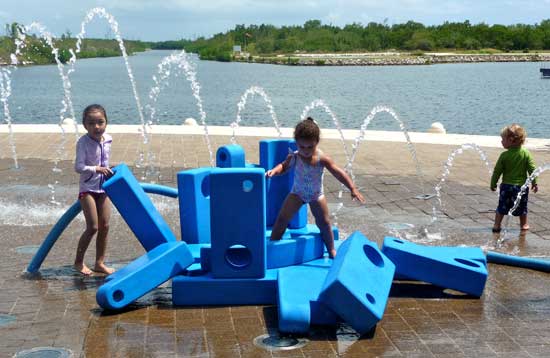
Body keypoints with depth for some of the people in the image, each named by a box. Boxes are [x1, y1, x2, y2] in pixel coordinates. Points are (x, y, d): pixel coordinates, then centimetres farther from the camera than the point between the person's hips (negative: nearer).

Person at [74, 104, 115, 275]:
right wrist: (96, 169, -32)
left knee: (104, 226, 7)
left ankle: (100, 263, 18)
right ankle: (78, 262, 10)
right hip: (88, 188, -6)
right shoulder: (83, 142, -17)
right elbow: (78, 167, -23)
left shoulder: (108, 139, 0)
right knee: (92, 227, -7)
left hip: (103, 187, 6)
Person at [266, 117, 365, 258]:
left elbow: (338, 173, -25)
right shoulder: (294, 157, -19)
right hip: (297, 193, 1)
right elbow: (284, 166, -5)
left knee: (324, 223, 7)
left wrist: (353, 189, -32)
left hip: (316, 195, 0)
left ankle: (331, 250, 26)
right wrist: (274, 171, -29)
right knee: (282, 218, -5)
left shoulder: (322, 159, -24)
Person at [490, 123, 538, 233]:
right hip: (521, 186, 1)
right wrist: (534, 183, 5)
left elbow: (497, 171, -5)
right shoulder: (526, 154, -6)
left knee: (501, 207, 9)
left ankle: (497, 225, 9)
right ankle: (524, 225, 25)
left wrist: (493, 184, 6)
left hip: (506, 186, -1)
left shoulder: (504, 155, -10)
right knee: (522, 207, 16)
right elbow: (532, 169, -4)